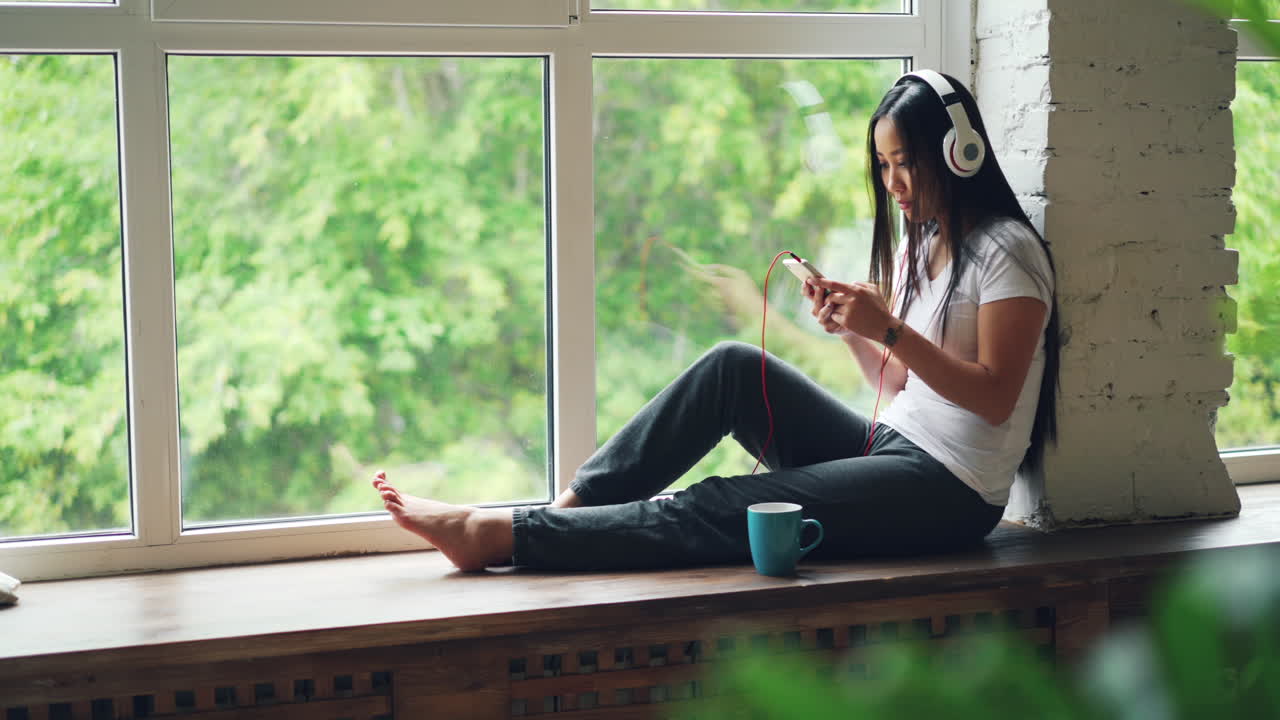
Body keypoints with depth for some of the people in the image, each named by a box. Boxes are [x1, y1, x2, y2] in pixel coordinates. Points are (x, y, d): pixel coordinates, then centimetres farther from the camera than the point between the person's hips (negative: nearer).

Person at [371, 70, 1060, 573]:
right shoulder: (920, 244, 18)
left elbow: (995, 397, -17)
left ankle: (498, 534, -26)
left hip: (950, 492, -8)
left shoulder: (1006, 251, -9)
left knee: (718, 510, -22)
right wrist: (851, 330, -3)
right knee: (733, 366, -12)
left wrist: (889, 330, -23)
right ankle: (566, 509, -15)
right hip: (888, 447, 8)